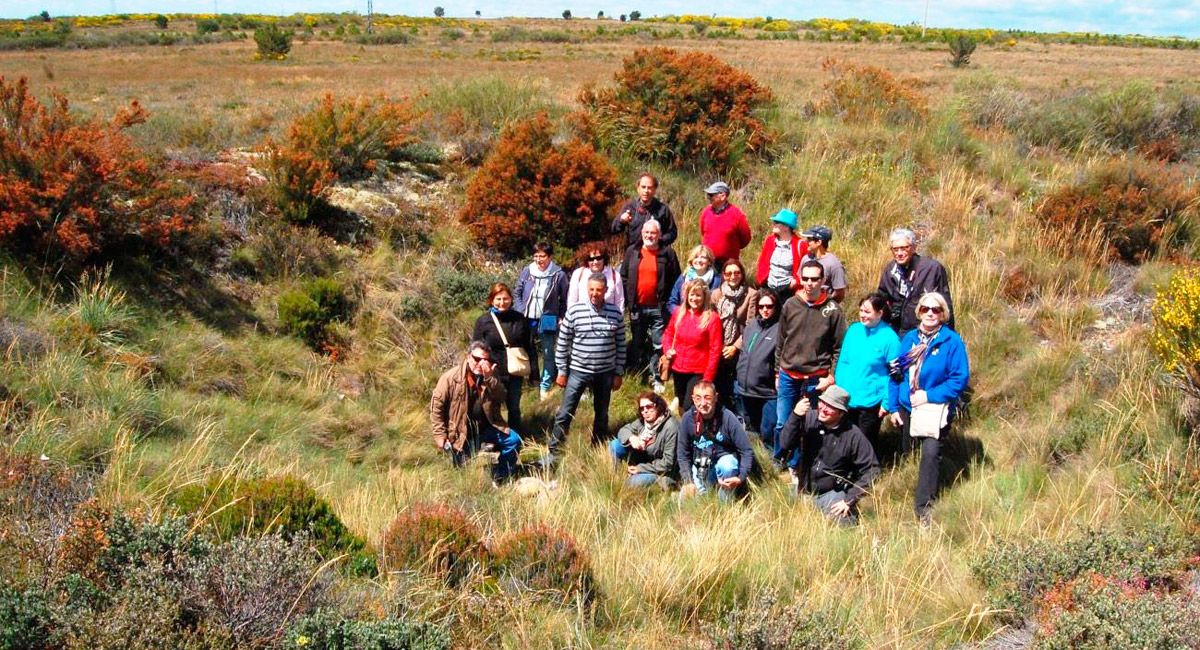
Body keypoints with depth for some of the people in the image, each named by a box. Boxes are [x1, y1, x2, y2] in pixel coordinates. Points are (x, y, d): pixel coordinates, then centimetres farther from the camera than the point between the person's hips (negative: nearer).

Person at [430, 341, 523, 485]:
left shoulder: (489, 378, 1)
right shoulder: (450, 378, -14)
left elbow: (501, 397, -13)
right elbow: (436, 408, -11)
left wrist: (489, 379, -29)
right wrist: (441, 437, -13)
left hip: (485, 427, 4)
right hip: (460, 431, -4)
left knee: (514, 440, -11)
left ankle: (500, 477, 8)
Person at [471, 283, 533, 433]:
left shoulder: (519, 319, 0)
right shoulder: (483, 321, -7)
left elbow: (529, 346, 7)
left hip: (515, 374, 2)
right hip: (493, 374, -2)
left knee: (514, 409, 17)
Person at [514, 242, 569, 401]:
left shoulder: (559, 275, -7)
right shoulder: (526, 272, 0)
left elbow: (564, 300, 2)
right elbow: (517, 294, 9)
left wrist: (561, 318, -5)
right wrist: (520, 313, -1)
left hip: (547, 321, -2)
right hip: (527, 320, 2)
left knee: (548, 354, 4)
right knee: (528, 352, 11)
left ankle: (545, 388, 13)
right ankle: (533, 379, 28)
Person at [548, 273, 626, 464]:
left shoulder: (615, 314, -3)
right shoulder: (574, 311, -9)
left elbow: (620, 345, 5)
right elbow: (563, 343, -2)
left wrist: (618, 373, 4)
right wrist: (561, 371, -1)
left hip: (605, 373, 2)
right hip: (578, 371, -2)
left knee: (602, 415, 15)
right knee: (564, 414, -2)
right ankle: (554, 453, 7)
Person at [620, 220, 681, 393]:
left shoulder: (667, 253, -1)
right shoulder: (632, 252, 6)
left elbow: (676, 280, 0)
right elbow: (624, 277, 8)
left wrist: (668, 303, -6)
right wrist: (627, 301, 2)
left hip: (658, 308, -3)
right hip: (637, 307, 3)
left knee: (658, 346, 1)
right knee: (637, 344, 11)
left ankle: (657, 380, 8)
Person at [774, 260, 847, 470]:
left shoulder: (832, 309, -6)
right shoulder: (790, 305, 2)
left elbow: (839, 348, -3)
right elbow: (781, 342, 10)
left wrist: (831, 376, -8)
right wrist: (778, 371, 11)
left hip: (815, 379, -2)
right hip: (788, 376, 2)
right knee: (782, 423, 7)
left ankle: (795, 465, 22)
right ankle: (778, 461, 28)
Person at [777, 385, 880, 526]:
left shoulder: (852, 435, -15)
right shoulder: (809, 418, -8)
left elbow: (871, 469, -10)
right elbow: (786, 444, -13)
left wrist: (850, 500, -12)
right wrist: (796, 416, -27)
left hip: (833, 493, -3)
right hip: (805, 491, 4)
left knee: (842, 528, -22)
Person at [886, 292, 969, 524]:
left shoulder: (952, 341, -10)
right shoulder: (909, 338, 5)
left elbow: (960, 379, -12)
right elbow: (895, 373, 9)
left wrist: (929, 395, -16)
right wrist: (893, 406, 4)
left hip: (935, 409, -5)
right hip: (906, 407, 5)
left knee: (931, 453, -19)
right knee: (904, 452, 14)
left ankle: (924, 506, -11)